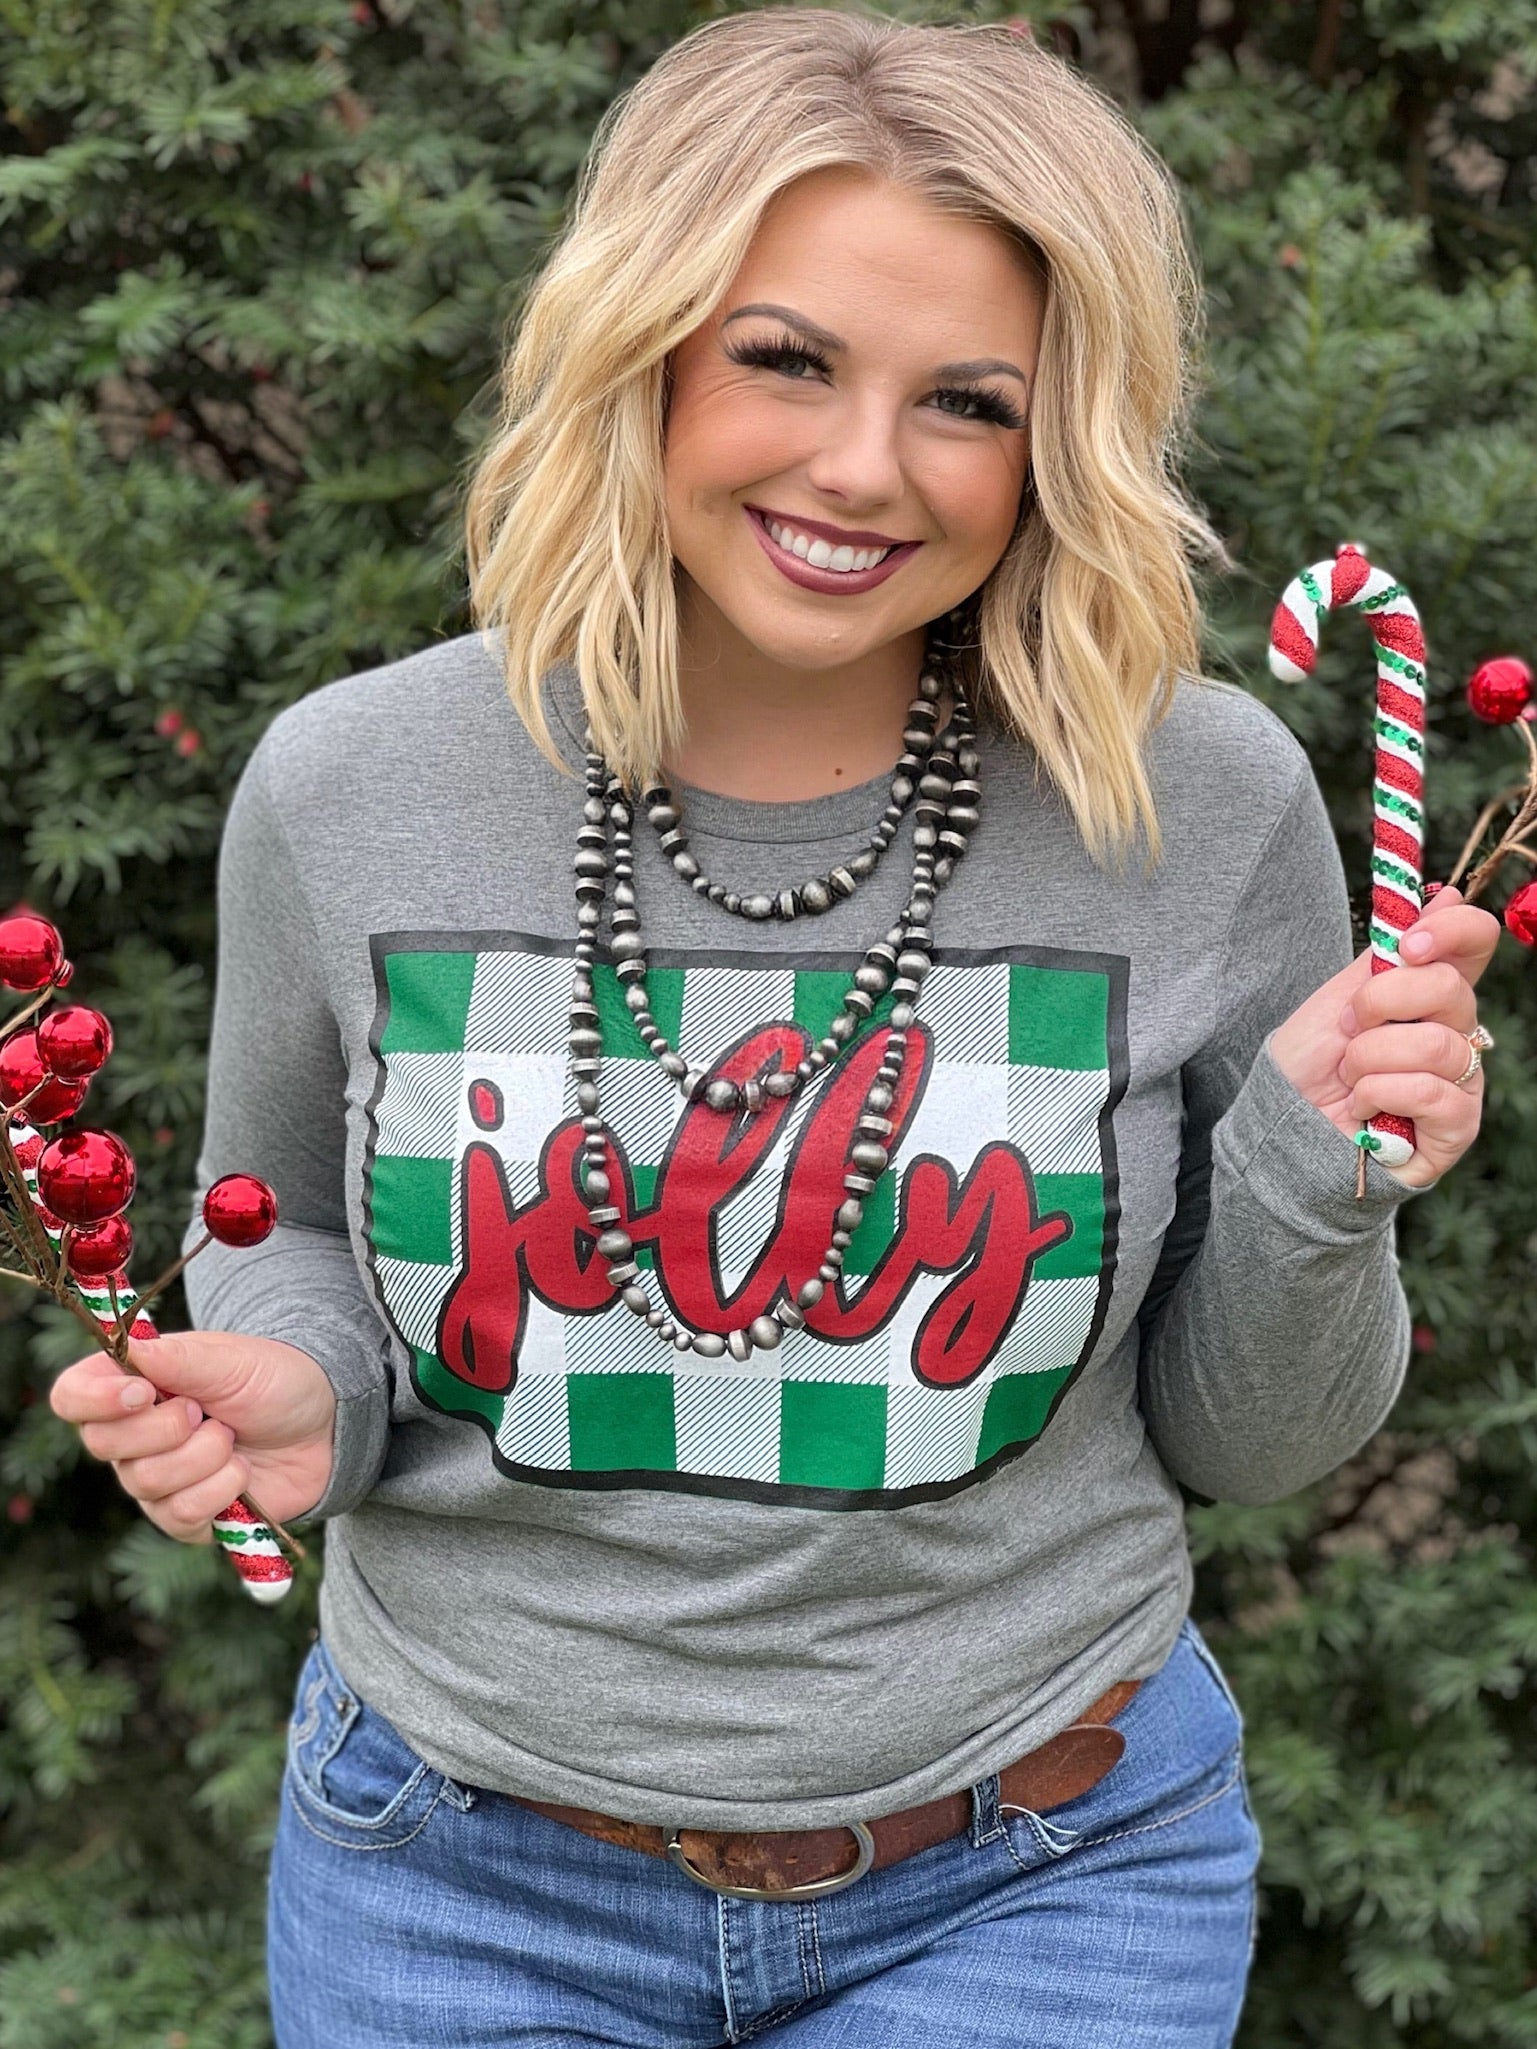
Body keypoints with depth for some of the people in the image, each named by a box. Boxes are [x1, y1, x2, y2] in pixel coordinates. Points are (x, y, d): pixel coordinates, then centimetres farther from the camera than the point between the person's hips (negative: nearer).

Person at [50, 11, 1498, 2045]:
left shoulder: (1206, 807, -13)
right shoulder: (348, 789, -11)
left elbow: (1238, 1443, -2)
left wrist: (1319, 1186, -20)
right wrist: (294, 1392, -14)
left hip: (1034, 1883, -1)